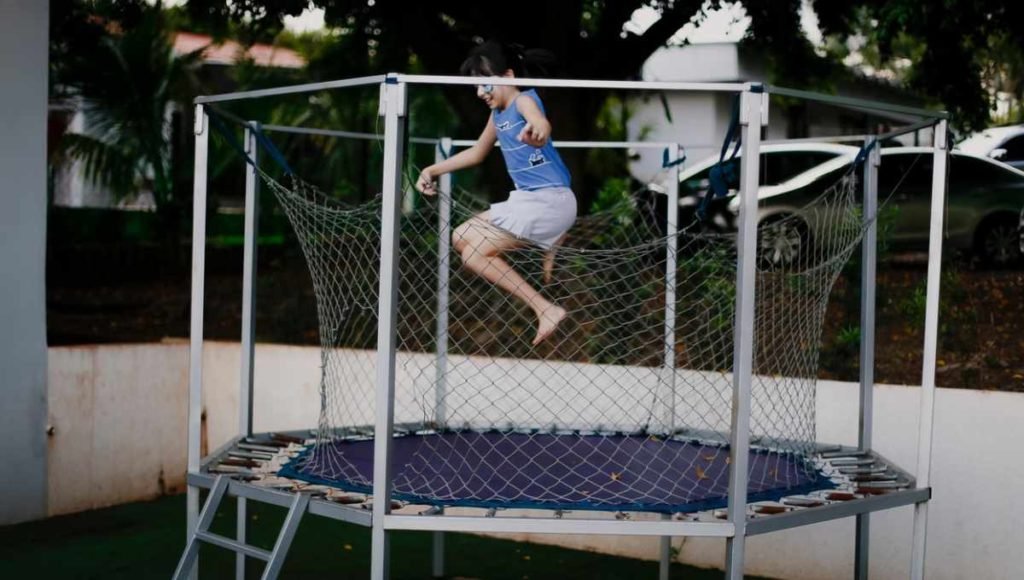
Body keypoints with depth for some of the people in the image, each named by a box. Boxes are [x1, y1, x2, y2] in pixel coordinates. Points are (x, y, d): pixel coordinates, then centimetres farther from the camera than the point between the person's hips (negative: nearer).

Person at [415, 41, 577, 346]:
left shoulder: (524, 100, -15)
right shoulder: (498, 114, 12)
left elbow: (541, 124, -40)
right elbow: (477, 153, 29)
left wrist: (536, 132, -65)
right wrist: (432, 170, 24)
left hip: (548, 202, -10)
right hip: (528, 200, 10)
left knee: (474, 252, -11)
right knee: (462, 238, 15)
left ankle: (546, 309, -10)